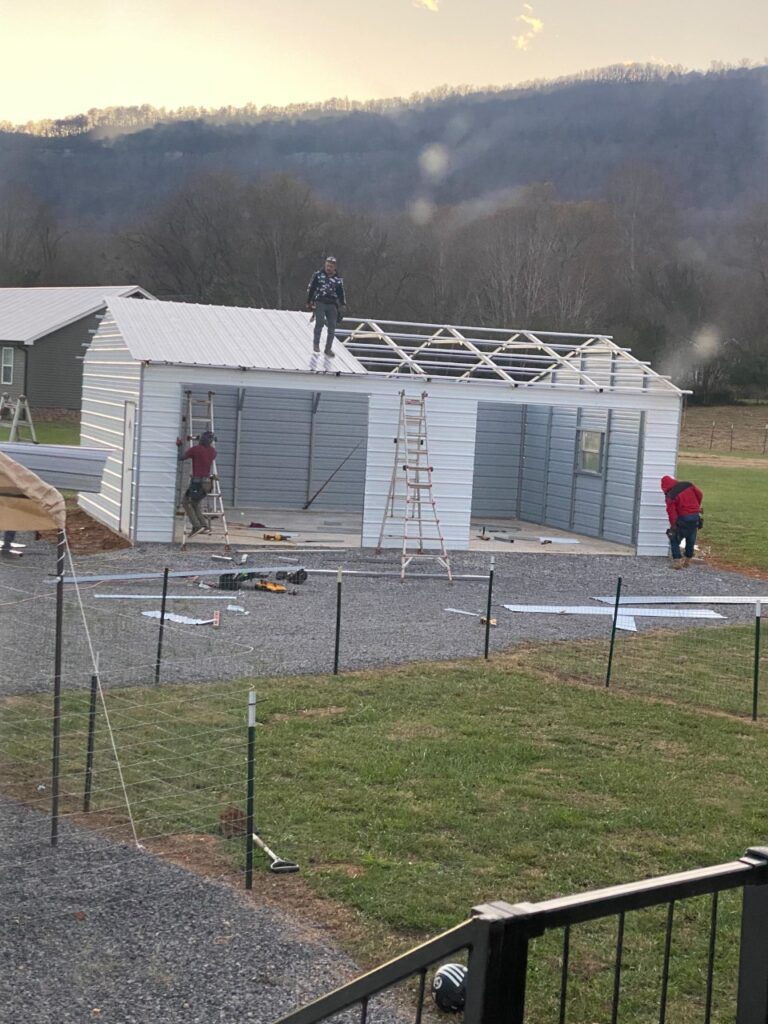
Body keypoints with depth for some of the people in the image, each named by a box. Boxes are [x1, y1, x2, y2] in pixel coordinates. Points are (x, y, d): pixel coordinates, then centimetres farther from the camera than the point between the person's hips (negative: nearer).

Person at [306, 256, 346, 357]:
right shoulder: (318, 275, 5)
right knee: (320, 322, -19)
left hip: (332, 305, 3)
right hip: (320, 303, -3)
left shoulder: (338, 279, 11)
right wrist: (309, 303, 3)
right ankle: (316, 344, -2)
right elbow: (311, 289, 6)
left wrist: (342, 305, 4)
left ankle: (328, 348, 6)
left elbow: (341, 293, 14)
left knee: (332, 327, -3)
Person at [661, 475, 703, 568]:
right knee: (691, 540, 20)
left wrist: (673, 526, -7)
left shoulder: (670, 496, -13)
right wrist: (696, 507, 23)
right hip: (696, 516, 6)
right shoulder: (688, 485, 1)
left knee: (675, 539, 7)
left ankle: (677, 560, -3)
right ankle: (688, 559, 29)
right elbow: (700, 495, 10)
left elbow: (672, 513, -14)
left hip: (683, 519, -6)